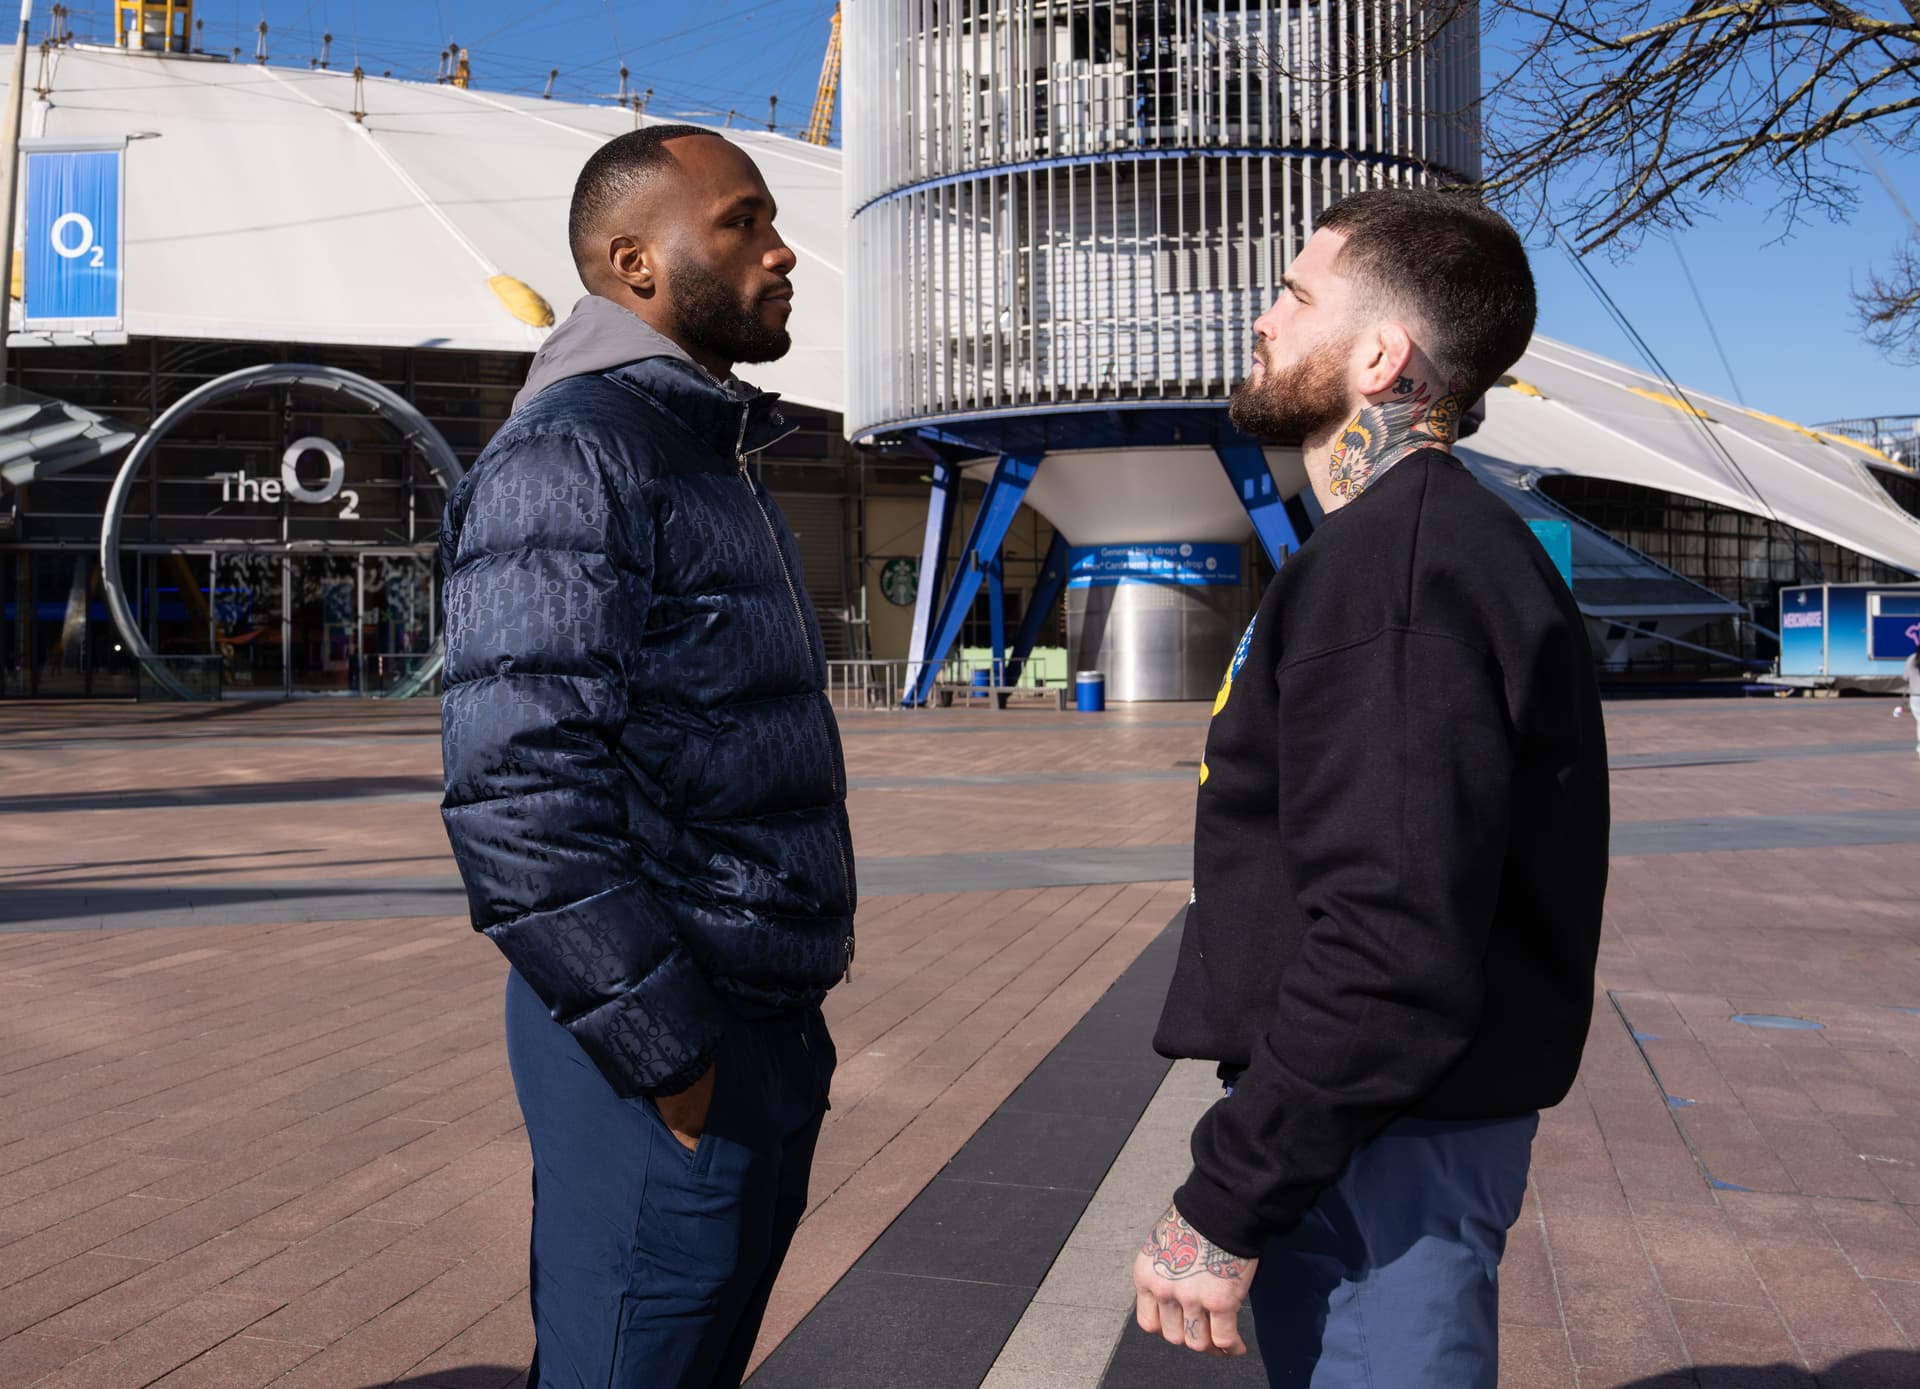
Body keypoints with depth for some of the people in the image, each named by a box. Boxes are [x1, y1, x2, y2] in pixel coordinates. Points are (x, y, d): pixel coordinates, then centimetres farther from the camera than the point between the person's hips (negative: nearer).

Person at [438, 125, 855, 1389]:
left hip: (768, 1030, 10)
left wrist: (782, 1019, 18)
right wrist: (665, 1056, -21)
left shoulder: (718, 459, 16)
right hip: (667, 1052, -9)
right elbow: (517, 790, -25)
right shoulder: (569, 455, -16)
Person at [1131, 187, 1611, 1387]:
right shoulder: (1440, 543, 14)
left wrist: (1223, 1206, -21)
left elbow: (1392, 947, -29)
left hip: (1380, 1151, -10)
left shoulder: (1399, 567, -22)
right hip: (1366, 1132, 10)